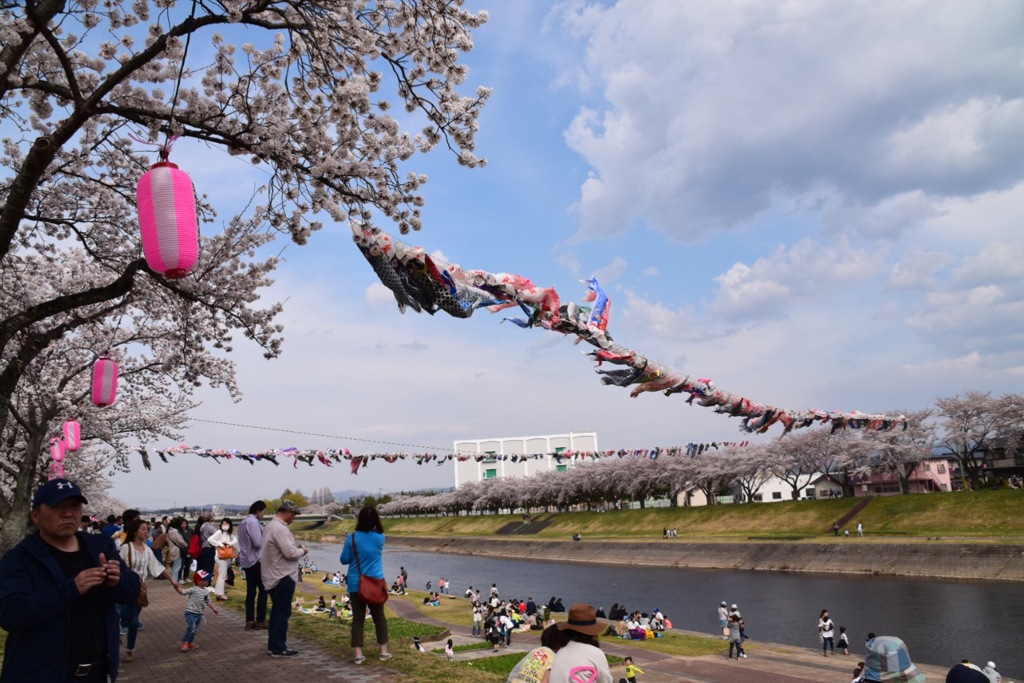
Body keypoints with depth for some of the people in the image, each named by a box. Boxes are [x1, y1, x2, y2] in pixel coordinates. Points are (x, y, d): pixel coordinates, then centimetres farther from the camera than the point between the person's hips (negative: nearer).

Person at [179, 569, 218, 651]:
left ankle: (190, 642, 33)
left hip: (199, 614, 7)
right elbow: (183, 592, -17)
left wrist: (214, 608, 8)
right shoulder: (193, 589, -14)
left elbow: (208, 601, 15)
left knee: (195, 630, 15)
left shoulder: (206, 592, 6)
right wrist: (177, 588, -34)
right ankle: (184, 642, 2)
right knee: (191, 628, -17)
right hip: (190, 613, -7)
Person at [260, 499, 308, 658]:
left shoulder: (271, 526, 12)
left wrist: (296, 549, 9)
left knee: (276, 610, 18)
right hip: (283, 577, -11)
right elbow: (290, 553, -26)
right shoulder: (280, 529, -21)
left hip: (273, 576, 11)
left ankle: (272, 645, 25)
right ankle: (279, 648, 2)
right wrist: (302, 551, -7)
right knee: (283, 613, -3)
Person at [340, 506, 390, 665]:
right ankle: (384, 651, 17)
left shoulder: (352, 538, -10)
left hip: (356, 585, -1)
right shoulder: (380, 537, -4)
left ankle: (358, 654, 3)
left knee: (358, 619, 5)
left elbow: (344, 560, -3)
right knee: (379, 617, 13)